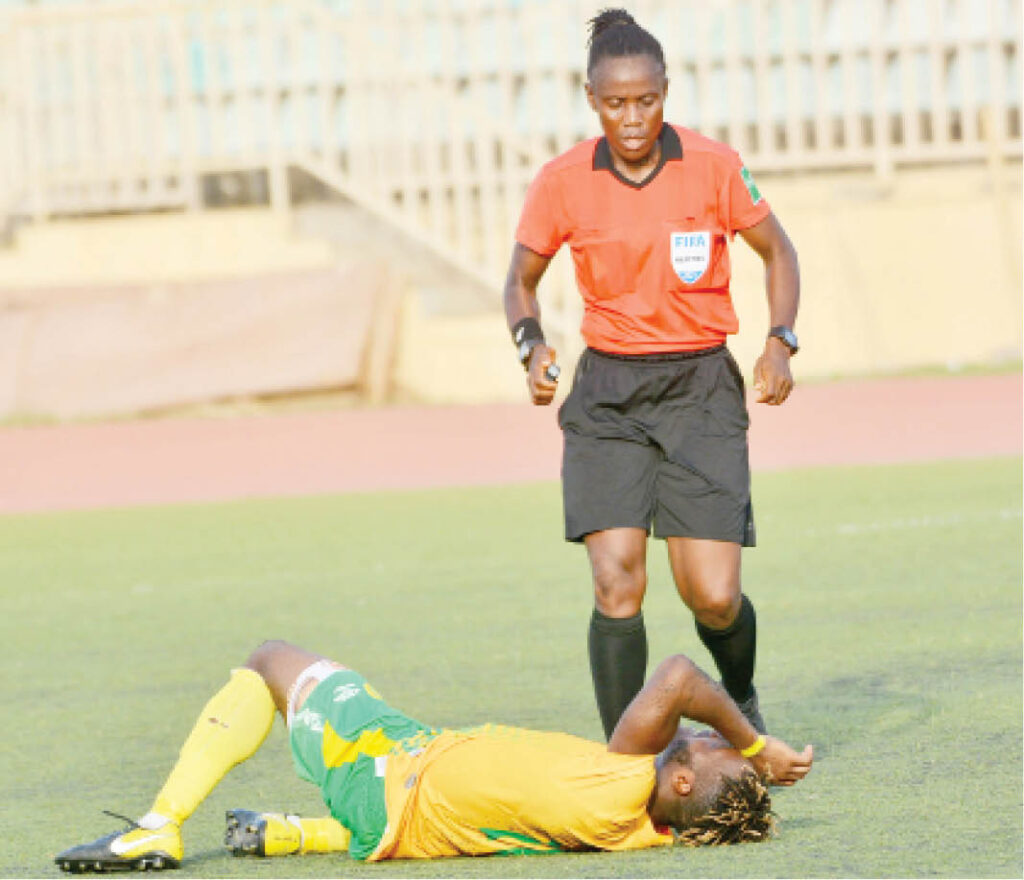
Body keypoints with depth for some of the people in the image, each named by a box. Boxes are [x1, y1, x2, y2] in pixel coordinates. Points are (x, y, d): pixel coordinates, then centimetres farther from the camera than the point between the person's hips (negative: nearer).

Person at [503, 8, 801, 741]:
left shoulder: (712, 167, -5)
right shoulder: (563, 183, -3)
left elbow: (778, 251, 10)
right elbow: (521, 279, 12)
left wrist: (781, 340, -5)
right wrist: (532, 345, -8)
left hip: (701, 389, -1)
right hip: (607, 395, 1)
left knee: (714, 598, -7)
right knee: (617, 583, -16)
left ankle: (742, 696, 27)